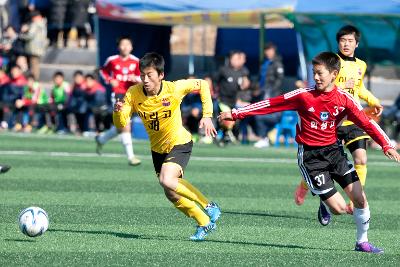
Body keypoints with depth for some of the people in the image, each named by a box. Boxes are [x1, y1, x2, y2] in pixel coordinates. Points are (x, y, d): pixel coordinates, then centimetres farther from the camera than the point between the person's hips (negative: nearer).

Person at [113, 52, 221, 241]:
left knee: (166, 181, -29)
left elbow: (202, 85, -6)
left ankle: (209, 206, -10)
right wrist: (118, 111, -40)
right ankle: (204, 223, 32)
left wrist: (207, 116, -12)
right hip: (158, 148, 5)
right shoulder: (134, 94, -17)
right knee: (172, 195, 10)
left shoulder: (175, 89, -23)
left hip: (179, 144, -5)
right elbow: (121, 124, -18)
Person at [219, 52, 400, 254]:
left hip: (333, 150, 3)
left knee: (360, 199, -4)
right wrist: (236, 114, -6)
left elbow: (366, 123, -5)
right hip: (310, 157, -3)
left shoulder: (344, 99, -6)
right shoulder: (304, 96, -12)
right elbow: (270, 104, -8)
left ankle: (362, 242, 19)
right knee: (339, 208, -10)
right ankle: (324, 202, 28)